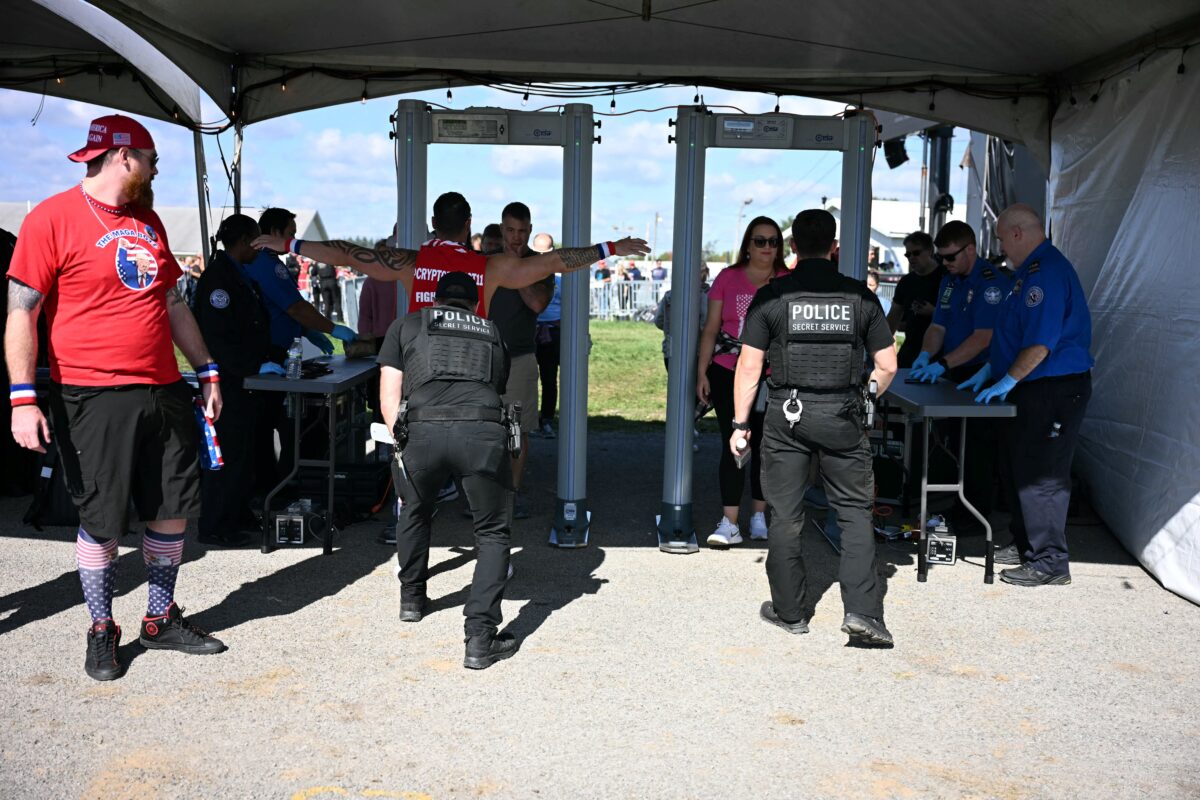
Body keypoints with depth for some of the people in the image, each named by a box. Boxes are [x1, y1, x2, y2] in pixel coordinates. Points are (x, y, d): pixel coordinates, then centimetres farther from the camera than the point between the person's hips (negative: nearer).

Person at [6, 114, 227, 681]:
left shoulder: (148, 221, 14)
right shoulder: (54, 217, -7)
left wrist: (207, 371, 17)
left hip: (165, 393, 6)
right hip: (94, 399, -6)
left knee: (173, 510, 9)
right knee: (101, 521, 3)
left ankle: (161, 620, 25)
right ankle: (102, 632, 20)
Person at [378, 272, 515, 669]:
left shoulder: (406, 326, 26)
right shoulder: (492, 332, 32)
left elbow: (389, 399, 20)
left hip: (423, 431, 0)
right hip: (484, 431, 0)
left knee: (415, 513, 30)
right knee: (492, 533, 16)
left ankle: (412, 597, 47)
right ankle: (481, 639, 6)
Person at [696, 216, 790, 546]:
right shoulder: (728, 278, 2)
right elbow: (711, 329, 4)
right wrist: (702, 372, -1)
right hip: (728, 374, -1)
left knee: (764, 446, 10)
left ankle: (759, 517, 23)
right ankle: (729, 524, 1)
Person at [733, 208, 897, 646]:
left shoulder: (771, 296, -3)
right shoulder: (861, 297, 1)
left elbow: (749, 366, -4)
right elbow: (887, 366, 4)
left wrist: (740, 422, 5)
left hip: (786, 414, -1)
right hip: (843, 415, 1)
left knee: (786, 516, 9)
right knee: (855, 512, 9)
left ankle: (790, 610, 19)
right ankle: (862, 610, 0)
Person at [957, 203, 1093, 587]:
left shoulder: (1047, 272, -20)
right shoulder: (1030, 271, 15)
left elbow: (1040, 343, -25)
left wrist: (1008, 381, -16)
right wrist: (988, 371, 18)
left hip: (1053, 392, -11)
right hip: (1032, 388, 11)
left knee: (1041, 476, -5)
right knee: (1017, 468, 18)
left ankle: (1049, 562, 4)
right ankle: (1025, 544, 30)